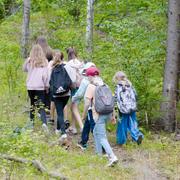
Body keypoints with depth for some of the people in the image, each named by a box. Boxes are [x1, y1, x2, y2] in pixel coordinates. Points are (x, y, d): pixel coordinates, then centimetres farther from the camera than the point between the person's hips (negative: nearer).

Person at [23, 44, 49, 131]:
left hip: (30, 86, 2)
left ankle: (31, 120, 26)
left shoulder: (29, 61, -1)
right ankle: (44, 122, -22)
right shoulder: (44, 61, -5)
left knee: (32, 103, 21)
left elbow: (24, 69, 15)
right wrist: (47, 85, 4)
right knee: (41, 105, -4)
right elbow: (45, 74, -5)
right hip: (40, 86, -2)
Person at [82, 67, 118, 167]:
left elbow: (87, 103, -11)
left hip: (99, 114, -8)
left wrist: (84, 114, 2)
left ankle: (112, 157, -21)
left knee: (102, 137, -8)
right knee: (96, 132, 26)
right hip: (108, 113, 8)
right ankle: (99, 153, 32)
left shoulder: (91, 86, -8)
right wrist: (112, 115, 19)